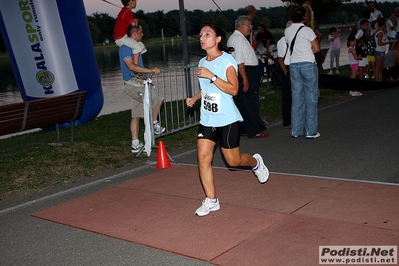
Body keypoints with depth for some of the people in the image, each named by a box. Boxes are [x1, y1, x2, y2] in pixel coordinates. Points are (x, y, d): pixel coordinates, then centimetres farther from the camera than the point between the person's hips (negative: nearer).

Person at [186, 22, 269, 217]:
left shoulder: (227, 60, -12)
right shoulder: (202, 62, 9)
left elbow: (233, 89, -23)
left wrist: (211, 76, -28)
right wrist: (194, 98, 7)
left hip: (227, 120, -6)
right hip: (206, 119, 6)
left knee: (233, 160, 5)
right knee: (203, 158, -5)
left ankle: (256, 162, 39)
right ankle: (211, 201, 6)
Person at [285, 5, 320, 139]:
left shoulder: (287, 31, 5)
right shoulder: (307, 30, -10)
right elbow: (317, 48, -4)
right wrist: (308, 50, 9)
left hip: (294, 65, 5)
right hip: (308, 65, -5)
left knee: (297, 99, 10)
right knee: (311, 98, 2)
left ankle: (295, 131, 13)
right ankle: (311, 131, 4)